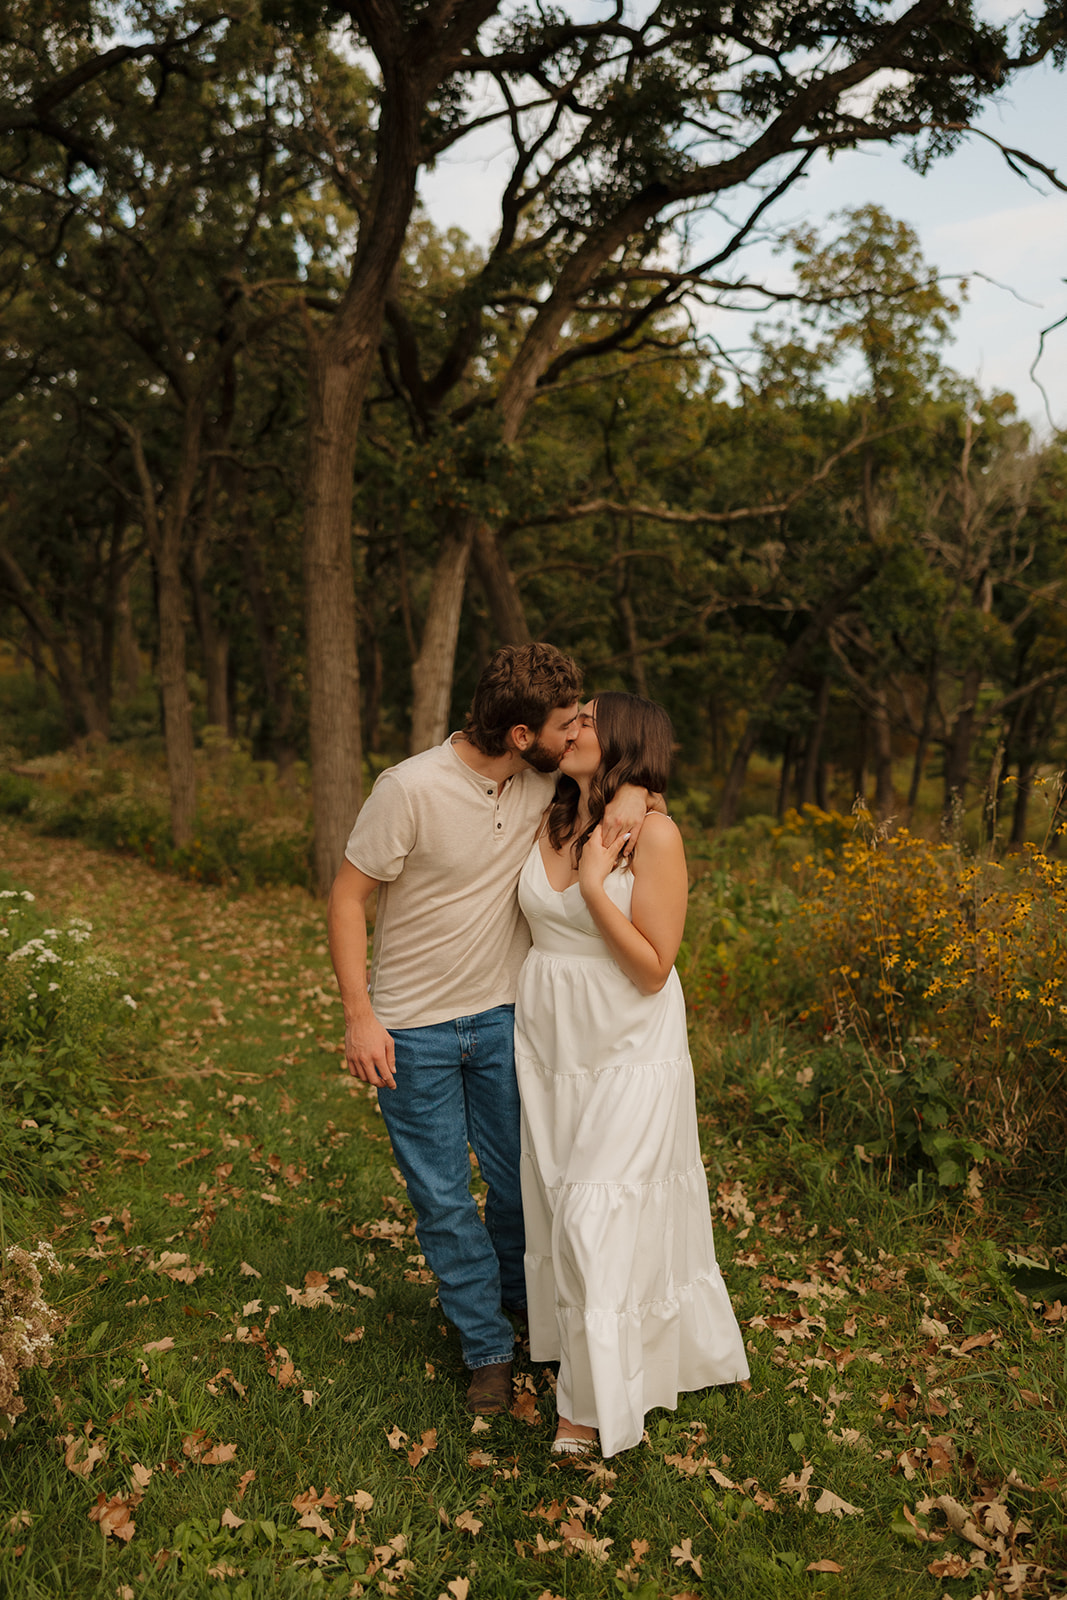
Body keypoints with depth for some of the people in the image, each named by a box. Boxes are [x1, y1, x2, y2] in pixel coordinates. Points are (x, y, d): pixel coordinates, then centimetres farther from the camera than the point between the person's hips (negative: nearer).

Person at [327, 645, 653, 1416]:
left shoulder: (546, 779, -9)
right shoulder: (412, 789, -24)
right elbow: (348, 896, -14)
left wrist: (632, 791, -16)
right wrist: (359, 1015, -18)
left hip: (502, 1017, 4)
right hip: (414, 1033, -4)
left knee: (521, 1179, 17)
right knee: (443, 1199, 8)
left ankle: (527, 1299, 45)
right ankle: (489, 1349, 29)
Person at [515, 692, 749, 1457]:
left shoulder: (655, 835, -17)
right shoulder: (551, 823, 1)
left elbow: (653, 968, -18)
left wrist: (596, 886, -22)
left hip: (629, 1054, -6)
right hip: (548, 1041, 6)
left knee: (603, 1215, -2)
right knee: (558, 1207, 16)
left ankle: (597, 1399, 19)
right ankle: (573, 1348, 39)